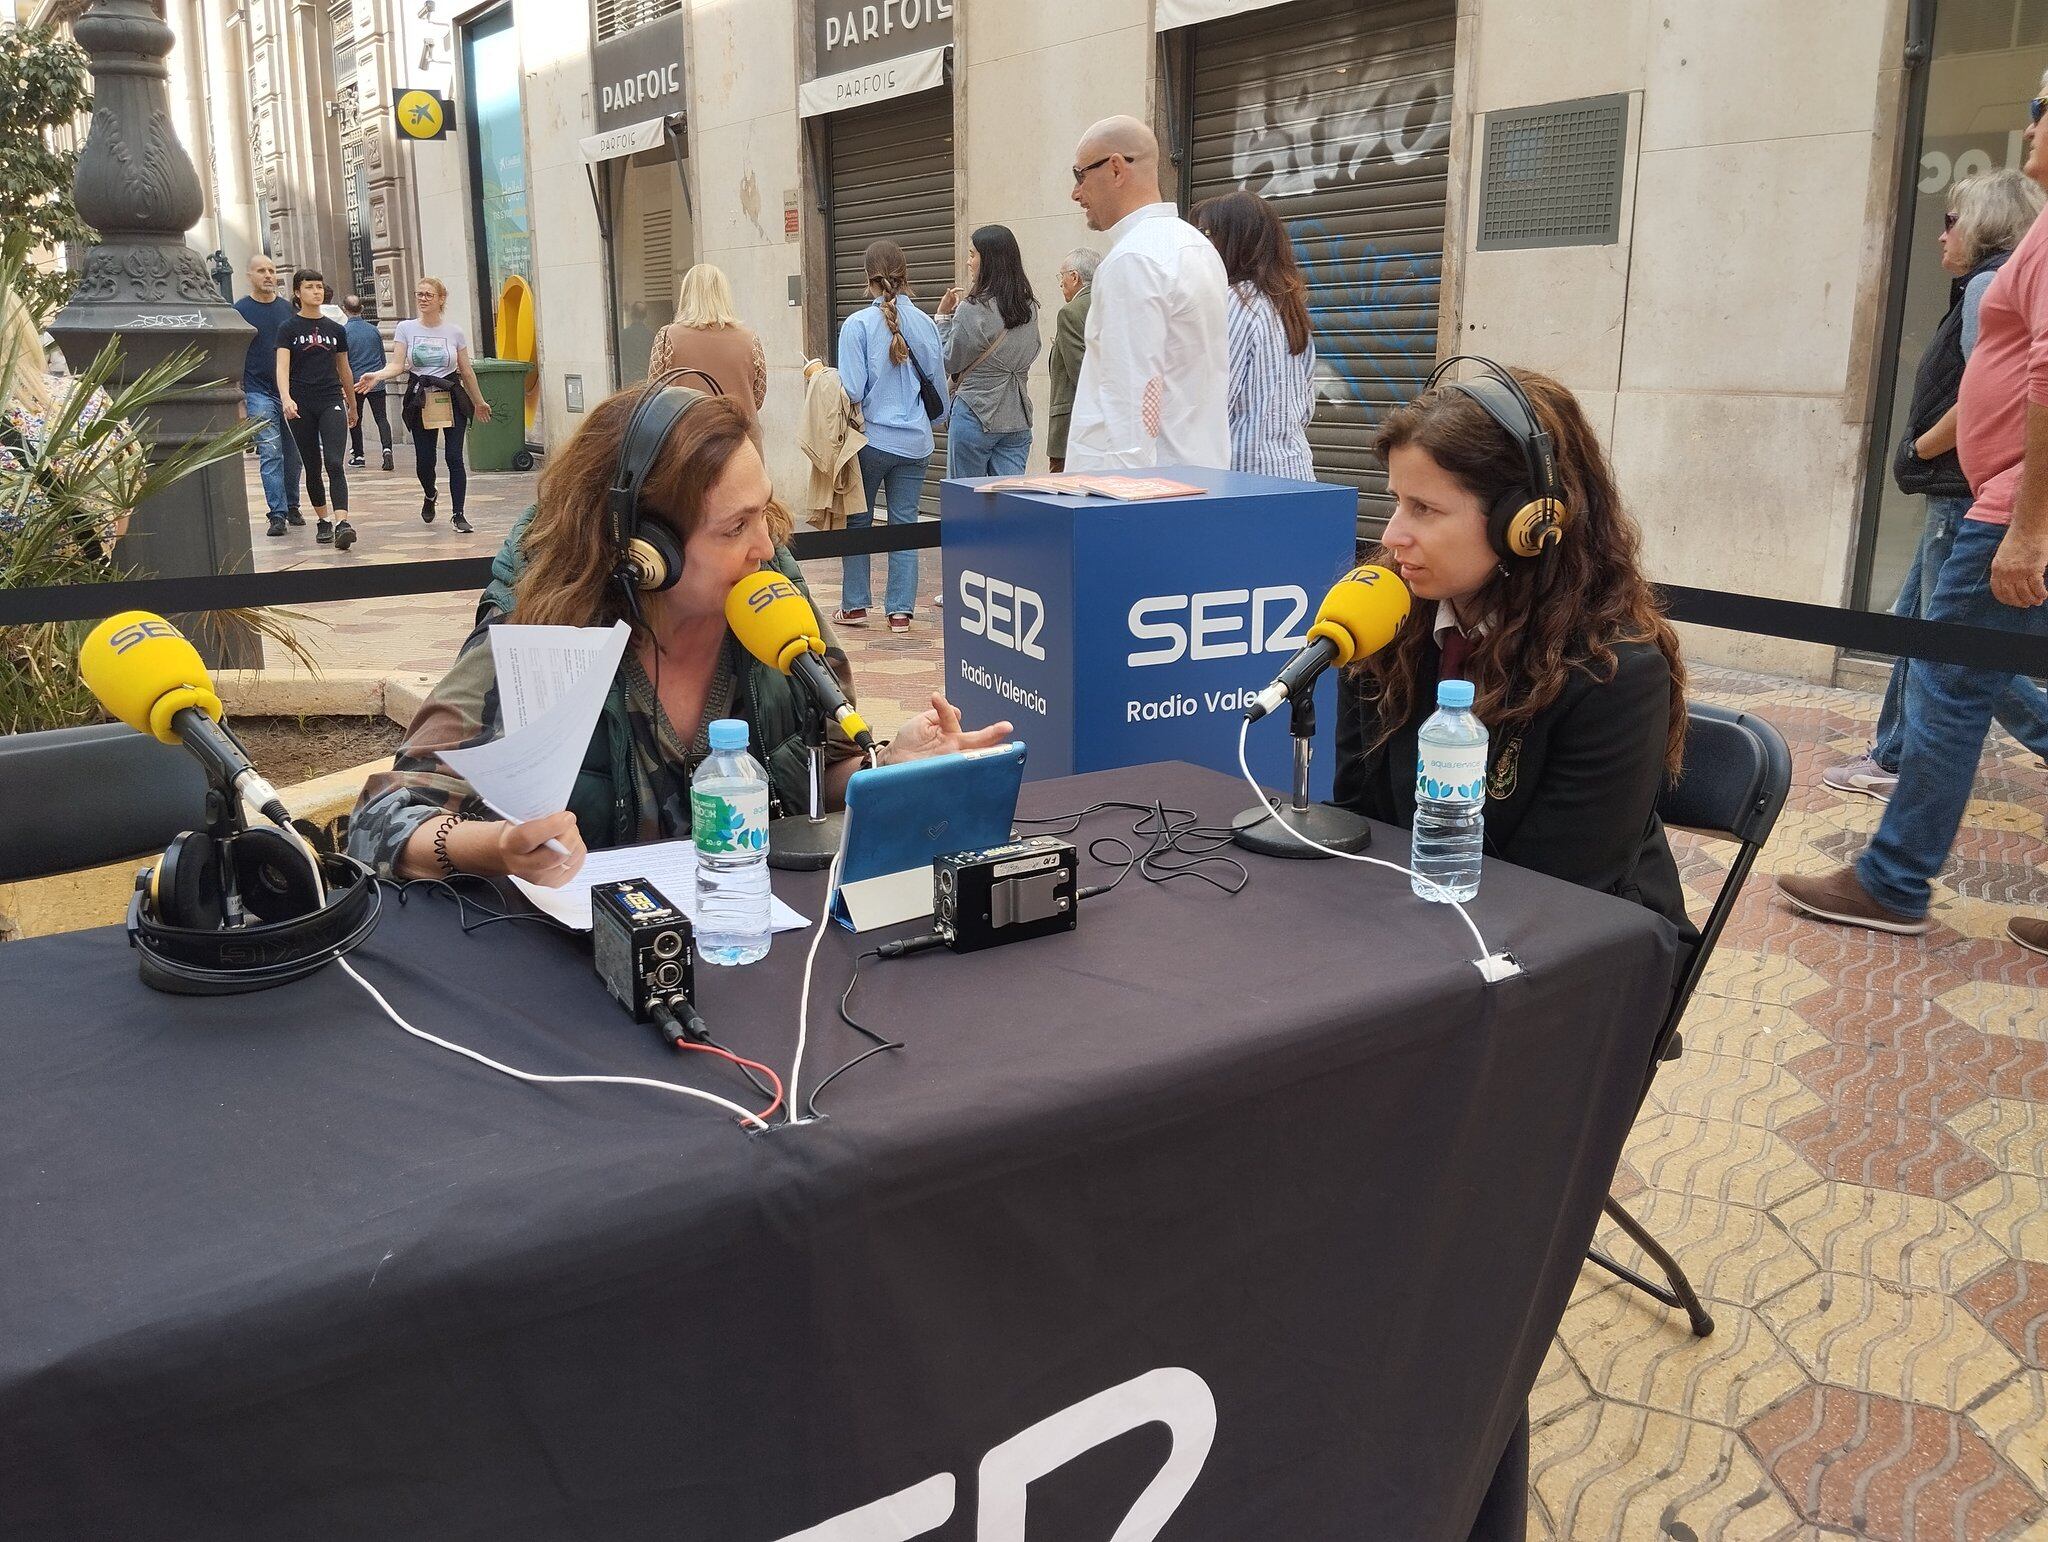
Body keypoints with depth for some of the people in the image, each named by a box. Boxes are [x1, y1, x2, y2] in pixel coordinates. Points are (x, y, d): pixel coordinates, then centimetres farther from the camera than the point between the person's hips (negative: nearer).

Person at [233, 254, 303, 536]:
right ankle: (277, 514, -10)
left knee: (292, 455, 9)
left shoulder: (288, 308, 9)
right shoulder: (240, 310, 0)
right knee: (270, 454, -9)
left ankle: (292, 506, 22)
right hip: (259, 393, -3)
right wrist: (239, 400, -7)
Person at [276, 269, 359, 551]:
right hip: (301, 406, -1)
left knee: (334, 464, -14)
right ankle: (323, 521, 20)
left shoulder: (335, 329, 10)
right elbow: (282, 367, -12)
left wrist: (352, 405, 25)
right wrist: (286, 398, -28)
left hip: (332, 402, 1)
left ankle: (342, 523, -26)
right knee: (312, 467, 8)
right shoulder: (289, 329, 0)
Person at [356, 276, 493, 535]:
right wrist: (376, 376, -21)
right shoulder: (406, 328, 3)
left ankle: (458, 515, -1)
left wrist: (479, 402, 16)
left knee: (454, 458, -7)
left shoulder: (454, 332, 3)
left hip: (451, 398, 0)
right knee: (424, 459, 2)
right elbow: (398, 365, -3)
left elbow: (466, 372, 11)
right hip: (420, 400, 0)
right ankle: (430, 496, 35)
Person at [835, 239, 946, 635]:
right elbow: (938, 383, 7)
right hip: (915, 442, 3)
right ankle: (900, 611, 8)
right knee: (904, 523, 8)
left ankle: (855, 605, 16)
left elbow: (851, 390, -14)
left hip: (872, 437, -3)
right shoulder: (924, 323, 0)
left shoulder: (858, 324, -12)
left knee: (857, 522, 13)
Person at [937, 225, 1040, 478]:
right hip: (1017, 419, 6)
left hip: (975, 415, -6)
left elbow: (949, 362, -6)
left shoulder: (973, 310, -14)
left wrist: (944, 317, 5)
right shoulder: (1029, 307, 5)